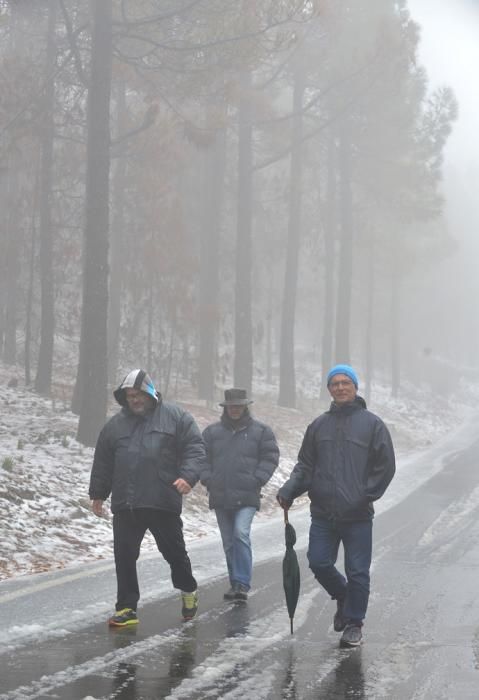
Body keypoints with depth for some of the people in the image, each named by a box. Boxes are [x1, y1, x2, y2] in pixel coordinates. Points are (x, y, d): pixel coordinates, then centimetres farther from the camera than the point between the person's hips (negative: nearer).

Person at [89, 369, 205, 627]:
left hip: (163, 502, -3)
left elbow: (195, 448, -2)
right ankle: (126, 608, 6)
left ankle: (188, 590, 34)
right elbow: (102, 462, 19)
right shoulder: (115, 424, 13)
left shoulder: (175, 417, 3)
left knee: (174, 551, 9)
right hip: (125, 504, 3)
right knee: (124, 555, -1)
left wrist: (188, 475, -17)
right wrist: (98, 493, 17)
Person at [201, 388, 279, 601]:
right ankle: (236, 583, 20)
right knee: (228, 542, 9)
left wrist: (257, 480, -8)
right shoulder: (212, 432, 10)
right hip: (220, 496, 4)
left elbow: (270, 457, 3)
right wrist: (208, 479, -2)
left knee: (241, 533, -21)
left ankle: (242, 584, -20)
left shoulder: (260, 431, 4)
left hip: (246, 497, -4)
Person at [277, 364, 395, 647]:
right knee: (319, 563, 2)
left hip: (357, 516, -3)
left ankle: (354, 623, 14)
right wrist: (289, 490, -5)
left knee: (357, 572, 1)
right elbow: (305, 466, 12)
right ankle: (343, 597, 30)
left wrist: (366, 495, -11)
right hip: (323, 514, 3)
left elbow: (385, 465, -1)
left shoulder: (372, 424, 1)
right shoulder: (319, 426, 11)